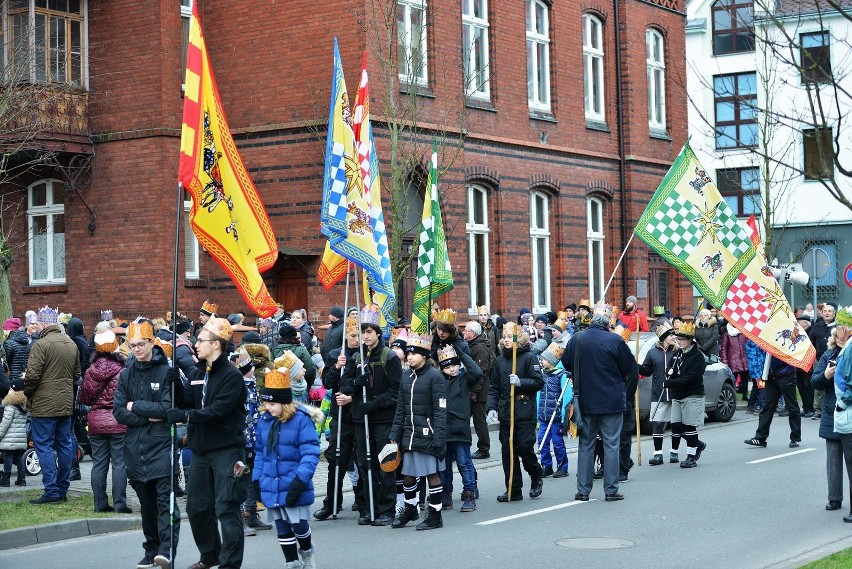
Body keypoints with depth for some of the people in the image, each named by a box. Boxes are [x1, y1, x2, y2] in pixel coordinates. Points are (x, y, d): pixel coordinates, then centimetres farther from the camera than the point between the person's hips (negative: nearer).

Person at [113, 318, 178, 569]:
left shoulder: (166, 372, -4)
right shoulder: (126, 374, 10)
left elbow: (168, 408, -14)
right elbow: (119, 412, 3)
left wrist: (135, 406, -6)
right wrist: (148, 417, -10)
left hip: (161, 444, -5)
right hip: (135, 446, 5)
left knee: (165, 498, -14)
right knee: (146, 502, 10)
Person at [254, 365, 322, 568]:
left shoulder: (301, 420, -13)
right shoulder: (264, 421, 5)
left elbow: (310, 453, -16)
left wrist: (300, 479, -23)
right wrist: (257, 479, 10)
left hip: (293, 486, -5)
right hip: (271, 486, 5)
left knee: (298, 524, 1)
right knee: (282, 528, 10)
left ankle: (306, 551, 31)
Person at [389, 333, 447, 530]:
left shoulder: (434, 377, -9)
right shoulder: (406, 377, 11)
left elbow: (440, 410, -12)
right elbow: (400, 409, 15)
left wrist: (439, 438, -17)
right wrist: (394, 435, 9)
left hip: (427, 434, -6)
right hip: (409, 435, 6)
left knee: (432, 474, 1)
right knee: (408, 474, 12)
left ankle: (435, 515, 9)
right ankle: (410, 509, 31)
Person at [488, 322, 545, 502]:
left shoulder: (529, 358, -3)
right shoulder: (499, 360, 12)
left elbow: (539, 382, -7)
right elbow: (494, 388, 12)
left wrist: (520, 382, -21)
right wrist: (492, 408, 1)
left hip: (525, 413, -5)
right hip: (505, 412, 5)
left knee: (525, 447, -8)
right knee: (508, 451, 3)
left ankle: (536, 478, 19)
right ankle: (514, 490, 9)